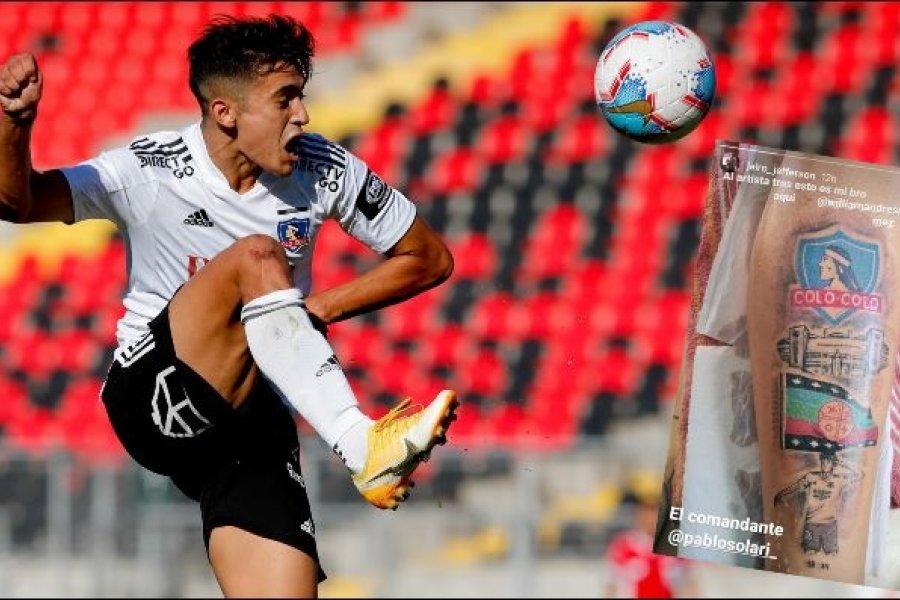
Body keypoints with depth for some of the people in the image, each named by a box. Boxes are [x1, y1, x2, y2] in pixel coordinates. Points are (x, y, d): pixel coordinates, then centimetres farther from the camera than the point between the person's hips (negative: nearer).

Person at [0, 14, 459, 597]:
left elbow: (430, 257, 7)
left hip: (254, 416, 3)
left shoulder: (322, 170, -2)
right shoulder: (151, 172, -12)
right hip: (153, 393, -3)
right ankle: (362, 447, -39)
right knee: (257, 257, -29)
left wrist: (322, 307, -6)